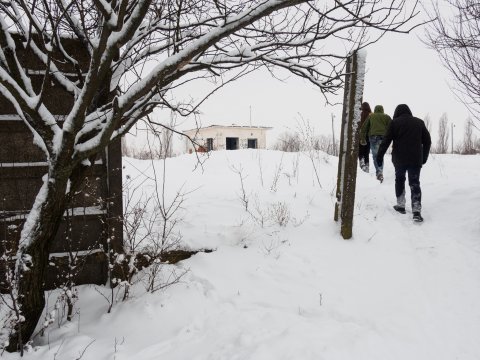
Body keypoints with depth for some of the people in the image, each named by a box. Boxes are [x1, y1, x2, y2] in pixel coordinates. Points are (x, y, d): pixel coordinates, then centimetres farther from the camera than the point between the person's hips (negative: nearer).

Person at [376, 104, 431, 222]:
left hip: (399, 159, -2)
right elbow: (427, 141, 14)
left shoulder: (395, 123, 1)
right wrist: (424, 157, 21)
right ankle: (416, 211, -9)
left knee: (399, 180, 18)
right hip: (416, 160, 2)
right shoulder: (419, 122, 11)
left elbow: (386, 140, -6)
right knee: (415, 183, 2)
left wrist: (380, 155, -2)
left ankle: (400, 205, 20)